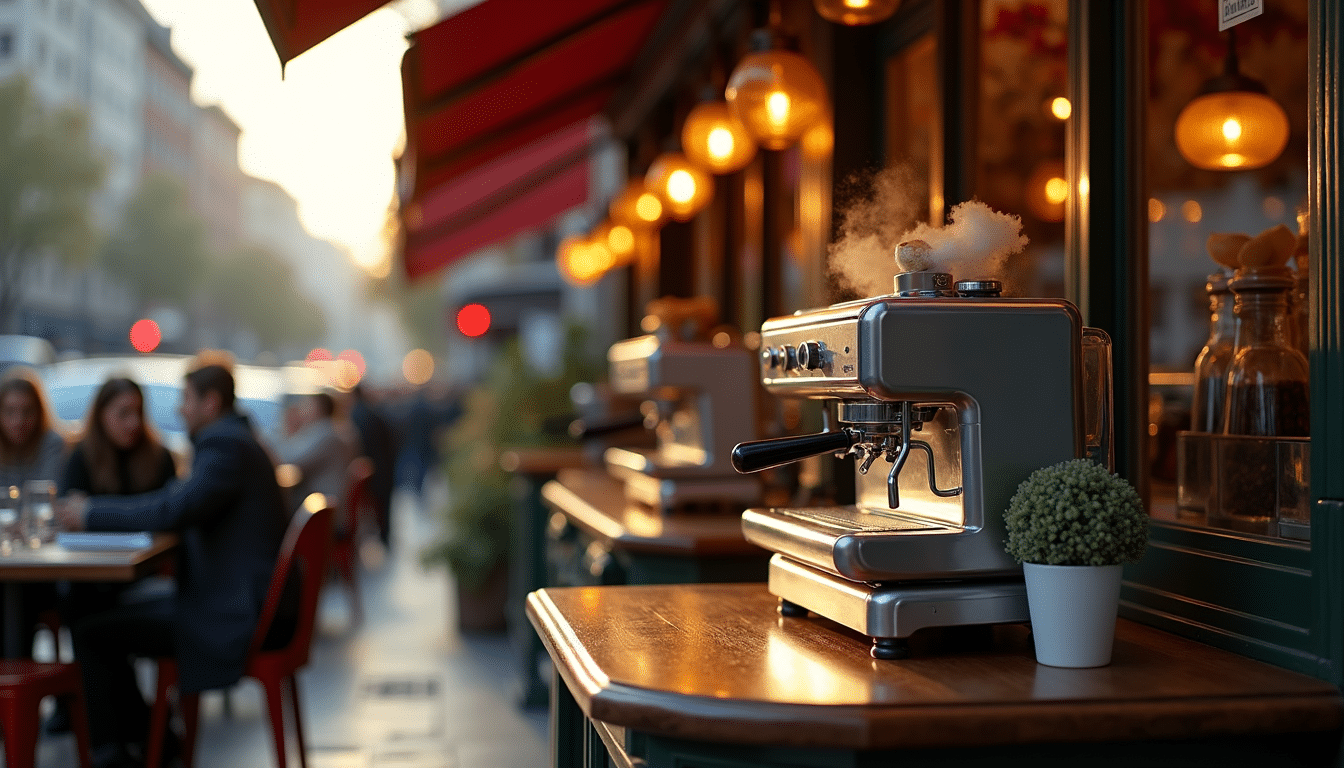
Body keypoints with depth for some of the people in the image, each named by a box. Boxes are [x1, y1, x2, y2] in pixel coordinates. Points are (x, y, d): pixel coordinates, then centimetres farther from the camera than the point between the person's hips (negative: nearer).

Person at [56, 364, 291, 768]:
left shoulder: (227, 445, -16)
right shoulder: (231, 439, 17)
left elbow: (175, 511, -27)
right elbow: (173, 498, 19)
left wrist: (93, 514, -16)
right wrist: (92, 509, 10)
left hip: (236, 615, -11)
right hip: (237, 598, 11)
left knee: (90, 632, -8)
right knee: (107, 617, 19)